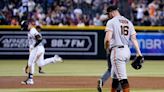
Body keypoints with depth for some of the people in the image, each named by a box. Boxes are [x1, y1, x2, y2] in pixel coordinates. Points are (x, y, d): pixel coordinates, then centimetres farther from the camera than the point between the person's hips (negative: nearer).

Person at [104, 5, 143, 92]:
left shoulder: (111, 22, -6)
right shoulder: (128, 22, 15)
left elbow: (107, 39, -16)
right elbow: (134, 38, 5)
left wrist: (106, 49, 3)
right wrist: (138, 52, -3)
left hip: (117, 50, -8)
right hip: (127, 50, 8)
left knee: (122, 78, -11)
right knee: (115, 76, 21)